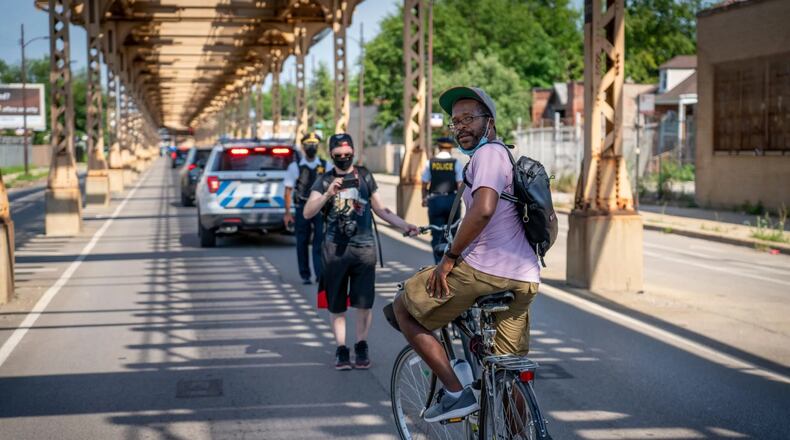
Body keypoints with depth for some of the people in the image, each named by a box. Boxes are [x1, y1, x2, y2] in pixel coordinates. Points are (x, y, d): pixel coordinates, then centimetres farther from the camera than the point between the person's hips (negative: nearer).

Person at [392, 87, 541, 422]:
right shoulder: (509, 157, 25)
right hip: (524, 280, 9)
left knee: (404, 307, 7)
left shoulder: (488, 153, -7)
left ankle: (456, 392, -1)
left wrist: (450, 257, -16)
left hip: (484, 270, -9)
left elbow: (483, 210, -24)